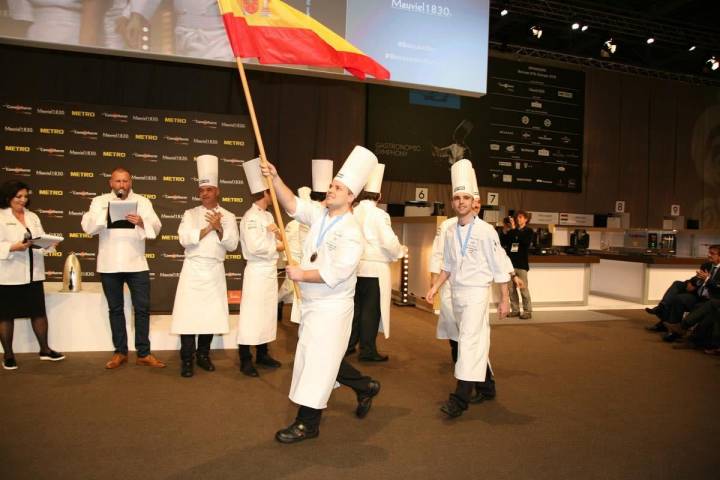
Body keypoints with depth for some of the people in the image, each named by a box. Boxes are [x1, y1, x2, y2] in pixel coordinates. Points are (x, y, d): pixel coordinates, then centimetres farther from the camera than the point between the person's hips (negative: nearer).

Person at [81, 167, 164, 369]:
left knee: (142, 308, 0)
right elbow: (87, 227, -5)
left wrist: (142, 222, -22)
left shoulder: (142, 201, 7)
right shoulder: (99, 201, 7)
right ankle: (120, 352, 20)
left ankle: (143, 353, 8)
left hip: (136, 264, 0)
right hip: (109, 265, 0)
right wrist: (106, 213, -19)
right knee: (115, 309, 9)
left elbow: (156, 228, -2)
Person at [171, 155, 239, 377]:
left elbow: (232, 244, -3)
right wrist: (208, 228, -16)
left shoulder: (228, 217, 6)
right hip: (193, 269, -1)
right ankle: (187, 360, 5)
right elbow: (185, 239, -11)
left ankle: (203, 355, 21)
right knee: (188, 314, -4)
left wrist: (219, 228, -16)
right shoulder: (190, 214, 4)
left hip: (215, 271, 1)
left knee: (210, 314, 7)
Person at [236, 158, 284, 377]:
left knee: (268, 313, 14)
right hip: (257, 271, -9)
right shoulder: (251, 217, -14)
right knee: (251, 314, -4)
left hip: (271, 270, 9)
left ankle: (262, 354, 26)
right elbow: (255, 246, -25)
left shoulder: (268, 216, 14)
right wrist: (277, 247, -10)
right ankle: (245, 360, 5)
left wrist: (278, 233, -5)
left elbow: (279, 240, 17)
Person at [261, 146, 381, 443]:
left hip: (331, 307, -8)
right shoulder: (319, 214, 5)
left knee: (318, 362, 0)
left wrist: (302, 275, -16)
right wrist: (275, 178, -12)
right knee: (323, 359, 20)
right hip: (311, 304, 8)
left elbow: (336, 273, -23)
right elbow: (292, 204, 0)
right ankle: (365, 387, 40)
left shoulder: (351, 233, -17)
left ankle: (307, 423, 14)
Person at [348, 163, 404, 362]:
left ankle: (349, 344, 26)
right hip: (375, 268, -5)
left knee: (356, 307, 16)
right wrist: (401, 251, 6)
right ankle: (368, 350, 10)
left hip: (356, 267, 5)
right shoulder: (379, 214, -12)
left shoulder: (353, 213, 1)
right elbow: (389, 241, -14)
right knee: (371, 310, 3)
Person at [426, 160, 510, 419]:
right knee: (477, 340, 16)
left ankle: (460, 398, -15)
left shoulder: (486, 231, -9)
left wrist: (505, 299, -5)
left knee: (469, 339, -15)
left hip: (477, 292, -6)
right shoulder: (450, 232, 7)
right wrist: (435, 287, 9)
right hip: (456, 292, 6)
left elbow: (499, 267, -6)